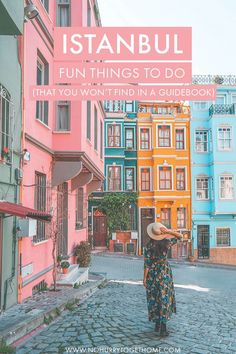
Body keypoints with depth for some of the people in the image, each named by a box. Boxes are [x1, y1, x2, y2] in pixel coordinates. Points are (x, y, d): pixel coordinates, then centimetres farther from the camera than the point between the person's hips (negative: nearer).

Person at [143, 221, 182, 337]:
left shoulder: (148, 246, -15)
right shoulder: (166, 243, -11)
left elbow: (147, 264, -13)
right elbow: (180, 236, 1)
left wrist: (144, 278, -3)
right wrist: (168, 231, -14)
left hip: (153, 273, -1)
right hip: (165, 273, 1)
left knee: (154, 299, 14)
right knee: (164, 298, 5)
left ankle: (157, 324, 24)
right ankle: (163, 328, 2)